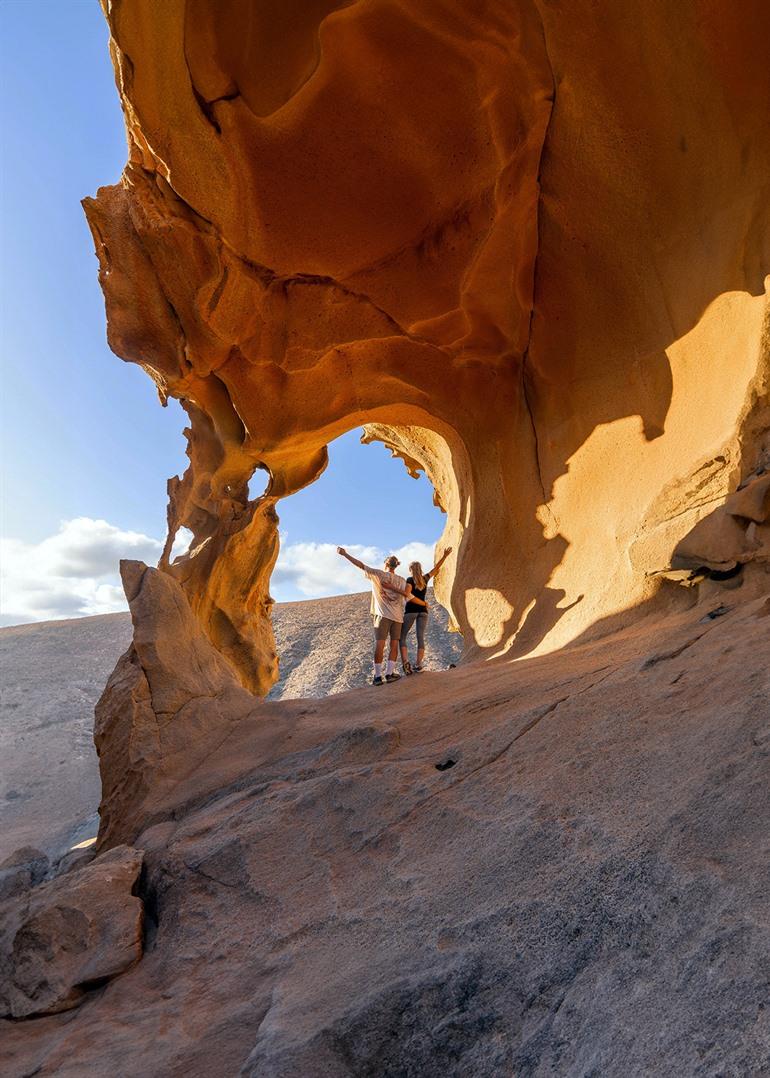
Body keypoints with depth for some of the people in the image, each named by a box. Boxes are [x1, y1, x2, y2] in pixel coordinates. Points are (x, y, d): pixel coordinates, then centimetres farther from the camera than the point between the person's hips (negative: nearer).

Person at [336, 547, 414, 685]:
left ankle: (378, 676, -6)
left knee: (379, 644, -4)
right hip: (397, 616, 3)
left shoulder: (379, 574, 2)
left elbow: (361, 565, -3)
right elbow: (409, 596, -7)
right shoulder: (402, 581, 11)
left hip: (383, 614, -3)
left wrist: (345, 554, -2)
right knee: (394, 645, 9)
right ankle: (389, 673, 5)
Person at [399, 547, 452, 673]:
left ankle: (405, 662, -15)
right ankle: (418, 665, -4)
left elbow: (408, 596, -18)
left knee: (402, 637, 2)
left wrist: (424, 603, -8)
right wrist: (444, 556, 25)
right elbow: (436, 568, 20)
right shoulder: (425, 578, 8)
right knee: (420, 637, 2)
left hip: (411, 610, -4)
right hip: (423, 611, 4)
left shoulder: (410, 580, -5)